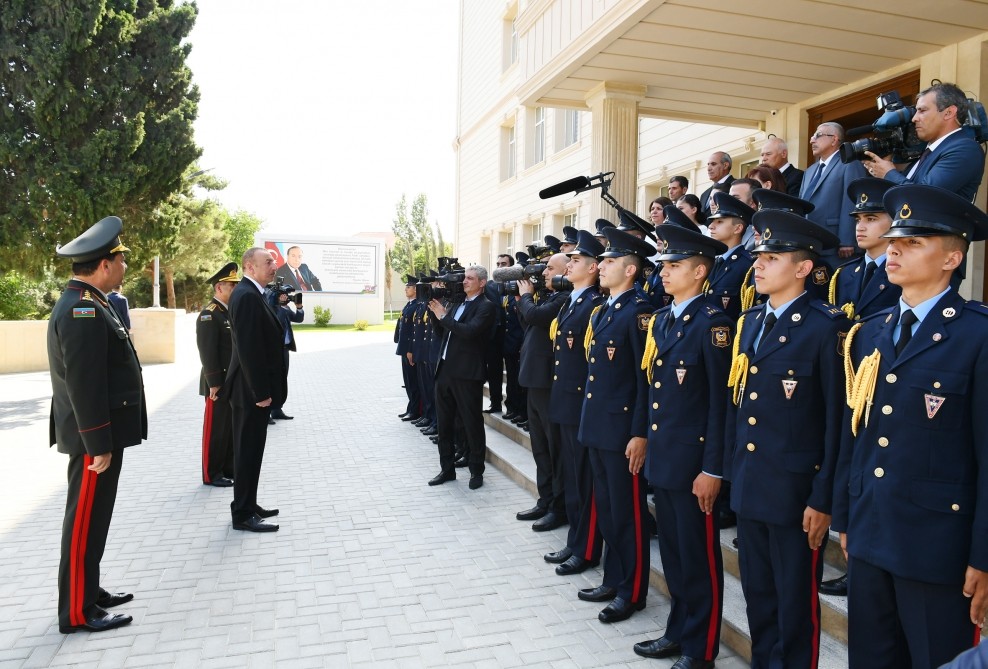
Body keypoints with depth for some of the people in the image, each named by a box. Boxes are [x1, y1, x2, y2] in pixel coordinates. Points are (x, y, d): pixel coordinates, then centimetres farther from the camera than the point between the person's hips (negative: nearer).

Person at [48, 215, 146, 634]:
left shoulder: (86, 303, 11)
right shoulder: (83, 311, -22)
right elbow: (83, 385, -25)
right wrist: (98, 445, -22)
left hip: (103, 434, 10)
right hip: (94, 437, -10)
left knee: (93, 518, 18)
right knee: (85, 521, 1)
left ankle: (88, 591, 32)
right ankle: (77, 612, 13)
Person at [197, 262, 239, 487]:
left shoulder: (233, 312, 14)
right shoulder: (209, 315, -13)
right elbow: (207, 352, -18)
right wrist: (214, 383, -21)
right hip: (219, 383, -8)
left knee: (233, 428, 13)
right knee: (216, 429, 0)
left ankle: (229, 469, 23)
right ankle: (212, 474, 9)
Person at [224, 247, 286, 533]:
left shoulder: (251, 293, 14)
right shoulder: (247, 295, -18)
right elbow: (249, 348, -24)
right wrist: (261, 392, -22)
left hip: (255, 388, 10)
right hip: (251, 390, -10)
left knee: (251, 450, 16)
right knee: (248, 451, -1)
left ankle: (248, 506, 26)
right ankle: (243, 515, 9)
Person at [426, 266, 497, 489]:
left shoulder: (485, 306, -8)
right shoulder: (457, 303, 16)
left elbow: (470, 331, -23)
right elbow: (443, 332, 20)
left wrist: (443, 316, -15)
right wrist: (437, 314, 3)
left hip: (466, 373, -8)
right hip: (445, 369, 8)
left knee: (472, 423, 3)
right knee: (444, 422, 13)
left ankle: (476, 471, 16)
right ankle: (447, 468, 25)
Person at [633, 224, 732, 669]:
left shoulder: (712, 322, -13)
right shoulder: (660, 320, 11)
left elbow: (721, 401, -15)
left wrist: (713, 469, -16)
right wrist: (649, 441, 15)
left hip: (693, 461, -8)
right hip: (661, 456, 8)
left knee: (698, 556, 7)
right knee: (672, 550, 19)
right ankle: (678, 631, 35)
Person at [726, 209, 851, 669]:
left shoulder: (826, 328, -12)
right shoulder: (749, 323, 9)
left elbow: (837, 420, -13)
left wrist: (823, 500, -13)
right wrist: (733, 471, 12)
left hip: (795, 491, -6)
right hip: (748, 487, 6)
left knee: (795, 605, 9)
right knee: (757, 596, 19)